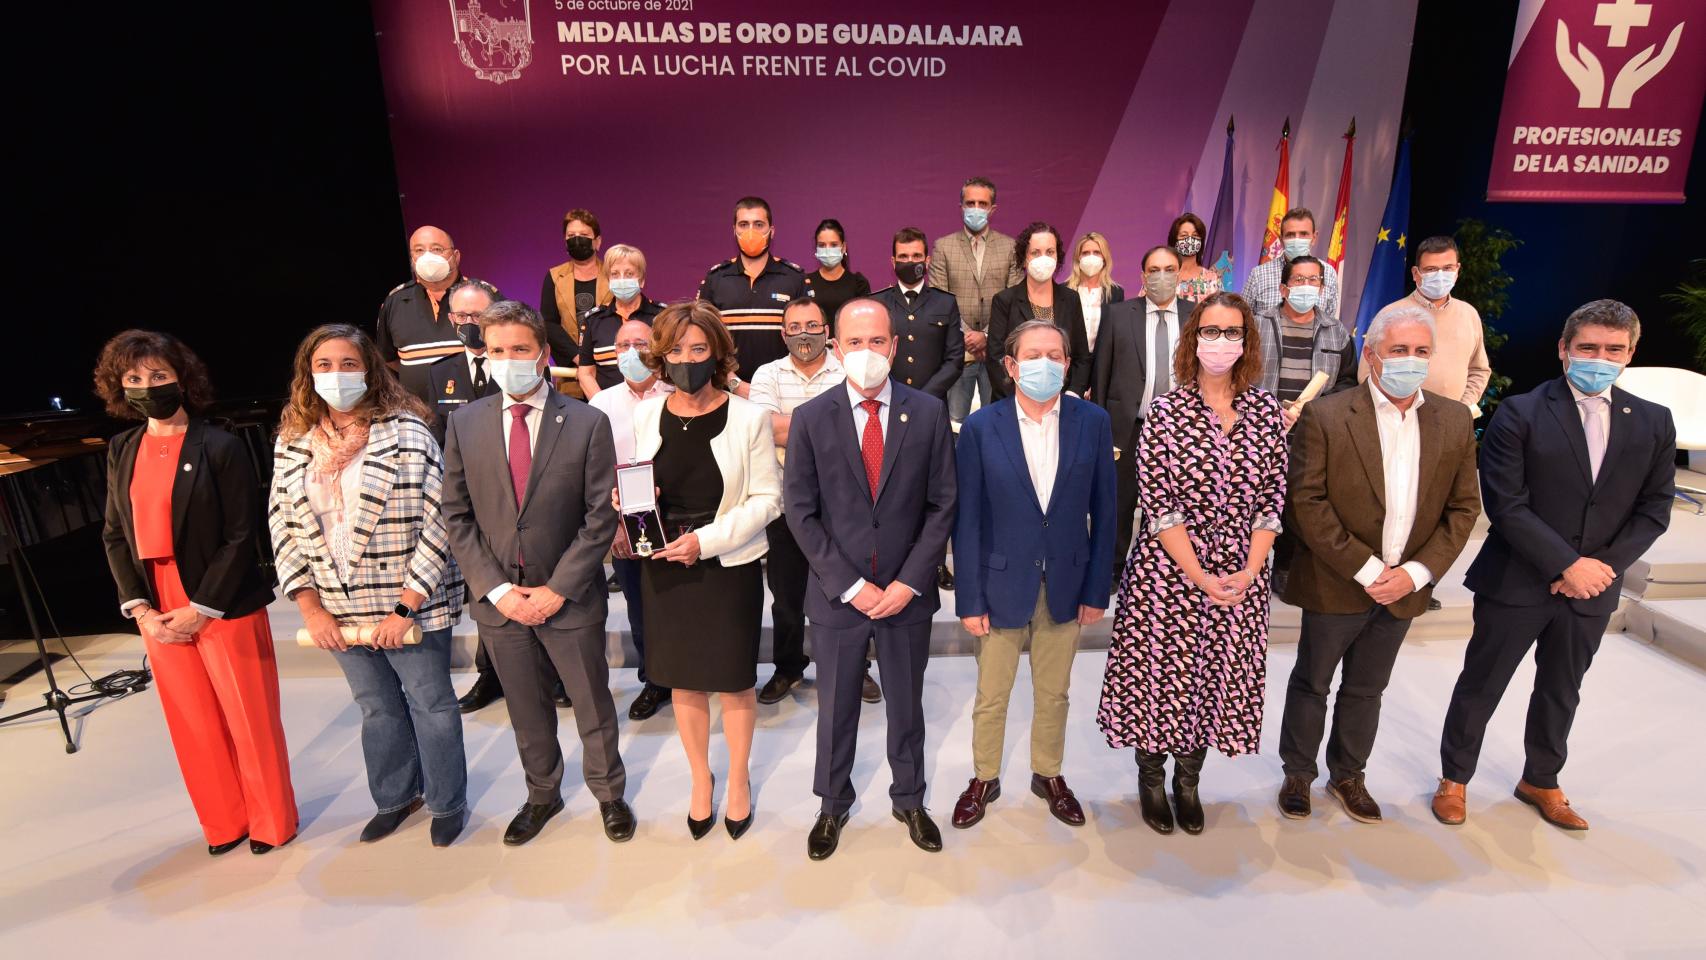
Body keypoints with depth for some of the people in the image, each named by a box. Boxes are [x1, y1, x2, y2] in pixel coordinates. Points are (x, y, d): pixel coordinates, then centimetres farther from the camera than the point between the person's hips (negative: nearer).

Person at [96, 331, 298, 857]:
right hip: (157, 612, 5)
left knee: (251, 719, 7)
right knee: (193, 724, 14)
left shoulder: (220, 447, -10)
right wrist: (139, 609, -2)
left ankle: (271, 821, 26)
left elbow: (243, 537, -12)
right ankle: (224, 822, 32)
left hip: (225, 610, -5)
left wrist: (201, 610, -14)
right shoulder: (121, 451, 6)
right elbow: (115, 535, 9)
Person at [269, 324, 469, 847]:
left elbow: (440, 520, -16)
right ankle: (395, 796, 43)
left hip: (410, 607, -4)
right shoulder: (293, 441, 2)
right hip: (340, 612, 5)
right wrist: (310, 607, -3)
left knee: (430, 703, 11)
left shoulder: (405, 432, -13)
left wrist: (406, 606, -17)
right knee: (377, 707, 21)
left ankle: (447, 802, 33)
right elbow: (282, 527, 5)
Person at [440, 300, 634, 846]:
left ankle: (608, 793, 38)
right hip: (499, 597, 3)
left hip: (570, 597, -2)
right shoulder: (464, 424, 0)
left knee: (593, 704, 13)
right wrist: (497, 589, -8)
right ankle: (542, 795, 43)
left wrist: (556, 589, -14)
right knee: (526, 710, 19)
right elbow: (457, 517, 1)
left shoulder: (587, 423, -9)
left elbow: (601, 517, -10)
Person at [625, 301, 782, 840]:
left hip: (729, 567, -3)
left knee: (734, 681, 10)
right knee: (683, 681, 15)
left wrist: (708, 539, -20)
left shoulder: (748, 418, -8)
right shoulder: (644, 417, 2)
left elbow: (767, 499, -10)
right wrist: (626, 502, -13)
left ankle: (738, 780, 35)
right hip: (665, 568, 3)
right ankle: (700, 781, 37)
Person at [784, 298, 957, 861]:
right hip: (836, 594, 0)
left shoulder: (929, 413, -4)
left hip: (907, 593, 1)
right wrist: (850, 585, -12)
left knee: (906, 705, 18)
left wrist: (908, 583, -10)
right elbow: (801, 513, -6)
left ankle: (910, 800, 41)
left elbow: (942, 505, -3)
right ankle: (833, 806, 39)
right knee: (835, 708, 16)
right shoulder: (810, 418, -6)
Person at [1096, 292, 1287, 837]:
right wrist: (1199, 576, -15)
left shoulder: (1266, 410, 2)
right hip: (1169, 573, -3)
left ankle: (1188, 781, 35)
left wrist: (1250, 570, -9)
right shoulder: (1165, 412, -7)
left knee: (1217, 676, 13)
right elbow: (1158, 504, -11)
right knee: (1159, 672, 7)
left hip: (1241, 575, 3)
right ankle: (1151, 780, 30)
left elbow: (1272, 498, 2)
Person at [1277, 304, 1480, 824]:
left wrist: (1416, 573, -9)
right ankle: (1298, 774, 32)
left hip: (1403, 587, 4)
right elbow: (1307, 502, -16)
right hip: (1336, 583, -4)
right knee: (1311, 684, 12)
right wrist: (1365, 569, -17)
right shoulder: (1325, 416, -13)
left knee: (1366, 689, 19)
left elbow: (1463, 507, 3)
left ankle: (1347, 775, 38)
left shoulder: (1455, 421, 1)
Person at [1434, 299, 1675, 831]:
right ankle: (1454, 778, 26)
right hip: (1517, 582, -4)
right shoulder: (1520, 414, -11)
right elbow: (1506, 504, -15)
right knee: (1480, 686, 8)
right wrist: (1567, 564, -18)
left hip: (1591, 587, 4)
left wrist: (1607, 564, -10)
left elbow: (1653, 508, 4)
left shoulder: (1653, 423, 3)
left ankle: (1540, 782, 39)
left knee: (1561, 692, 19)